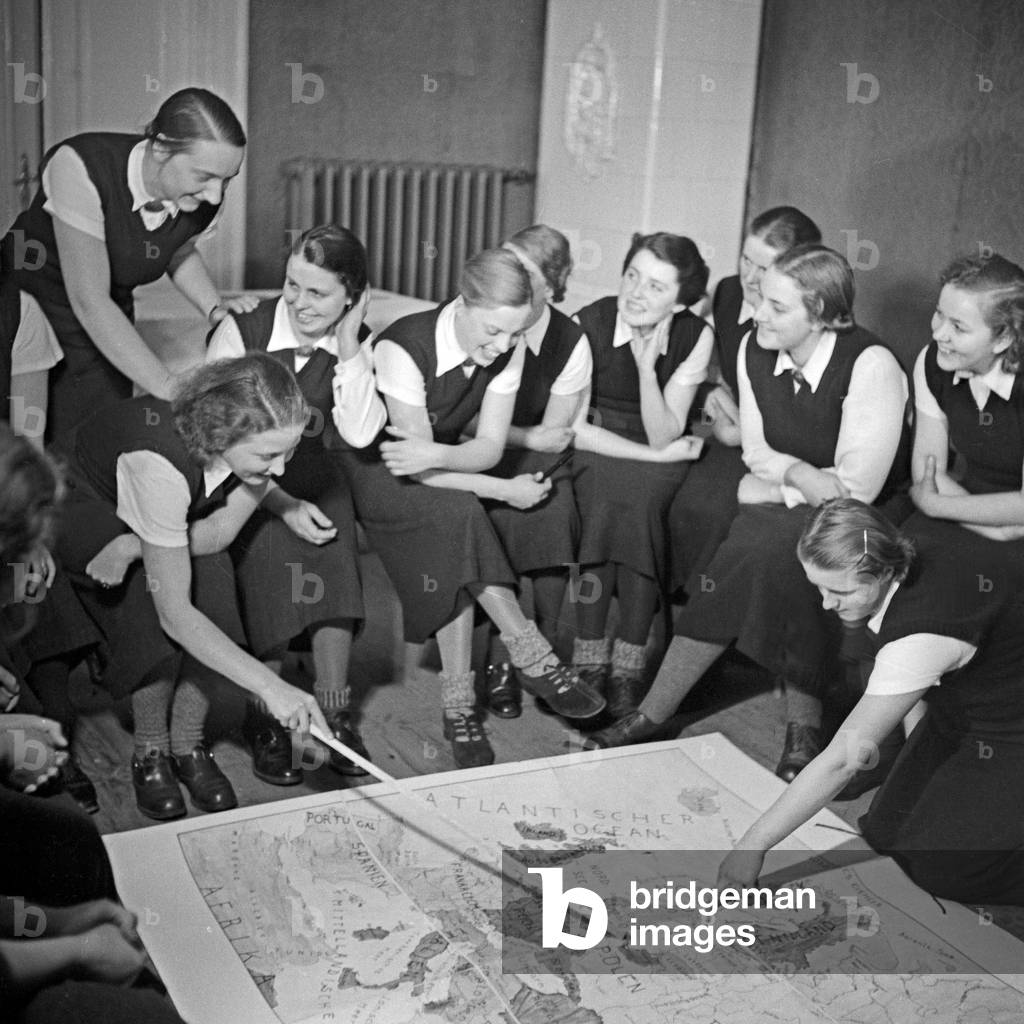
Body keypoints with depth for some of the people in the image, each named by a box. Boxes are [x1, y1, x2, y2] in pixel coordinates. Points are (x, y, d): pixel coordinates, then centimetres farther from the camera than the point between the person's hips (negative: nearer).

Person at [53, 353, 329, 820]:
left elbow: (220, 533, -17)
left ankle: (188, 746, -3)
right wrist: (270, 686, -45)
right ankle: (149, 754, -2)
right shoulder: (162, 462, -44)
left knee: (213, 583, -21)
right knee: (157, 613, -27)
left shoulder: (255, 441, -28)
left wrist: (136, 545, -33)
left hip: (174, 514, 5)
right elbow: (173, 611, -42)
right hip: (88, 506, -5)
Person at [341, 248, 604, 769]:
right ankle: (532, 657, -27)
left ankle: (459, 706, -19)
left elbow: (490, 447, -13)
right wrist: (507, 491, -26)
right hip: (371, 468, -5)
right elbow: (417, 470, -27)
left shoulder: (507, 352, -12)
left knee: (451, 552, -26)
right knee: (455, 514, -34)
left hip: (447, 475, 5)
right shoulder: (402, 348, -29)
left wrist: (437, 454, -36)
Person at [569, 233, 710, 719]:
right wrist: (660, 454, -16)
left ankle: (628, 672, -22)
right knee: (602, 501, -32)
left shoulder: (695, 336, -12)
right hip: (595, 453, -1)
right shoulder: (588, 324, -16)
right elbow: (575, 429, -13)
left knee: (642, 501, -31)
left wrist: (647, 367, -29)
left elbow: (663, 438, -14)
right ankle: (588, 663, -22)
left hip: (659, 462, 1)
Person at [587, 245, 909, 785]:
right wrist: (805, 479, -16)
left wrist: (784, 468, -10)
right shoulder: (755, 350, -3)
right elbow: (757, 458, 3)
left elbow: (851, 494, -21)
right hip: (784, 513, 5)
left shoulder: (870, 366, -21)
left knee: (771, 546, -30)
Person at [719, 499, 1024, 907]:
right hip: (957, 713, 8)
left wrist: (755, 843, -30)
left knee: (939, 866, -17)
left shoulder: (923, 635, -40)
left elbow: (843, 760, -36)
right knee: (885, 830, 1)